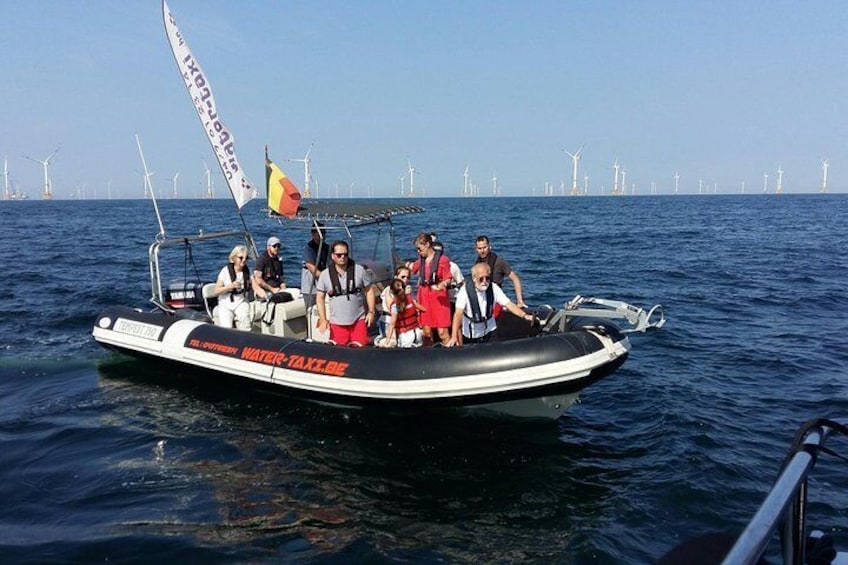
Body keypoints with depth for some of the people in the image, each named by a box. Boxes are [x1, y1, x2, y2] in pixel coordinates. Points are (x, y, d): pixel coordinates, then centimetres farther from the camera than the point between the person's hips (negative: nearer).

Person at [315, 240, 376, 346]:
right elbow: (320, 298, 3)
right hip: (337, 323, 1)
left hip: (359, 320, 0)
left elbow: (369, 290, 3)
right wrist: (323, 319, -3)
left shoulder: (359, 270, -4)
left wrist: (371, 312, -3)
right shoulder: (325, 275, -2)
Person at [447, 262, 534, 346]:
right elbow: (458, 314, -29)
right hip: (470, 335, -2)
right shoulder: (465, 291, -22)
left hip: (490, 331, 2)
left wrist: (524, 315, -31)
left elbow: (508, 304, -15)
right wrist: (454, 337, -40)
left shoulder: (493, 288, -12)